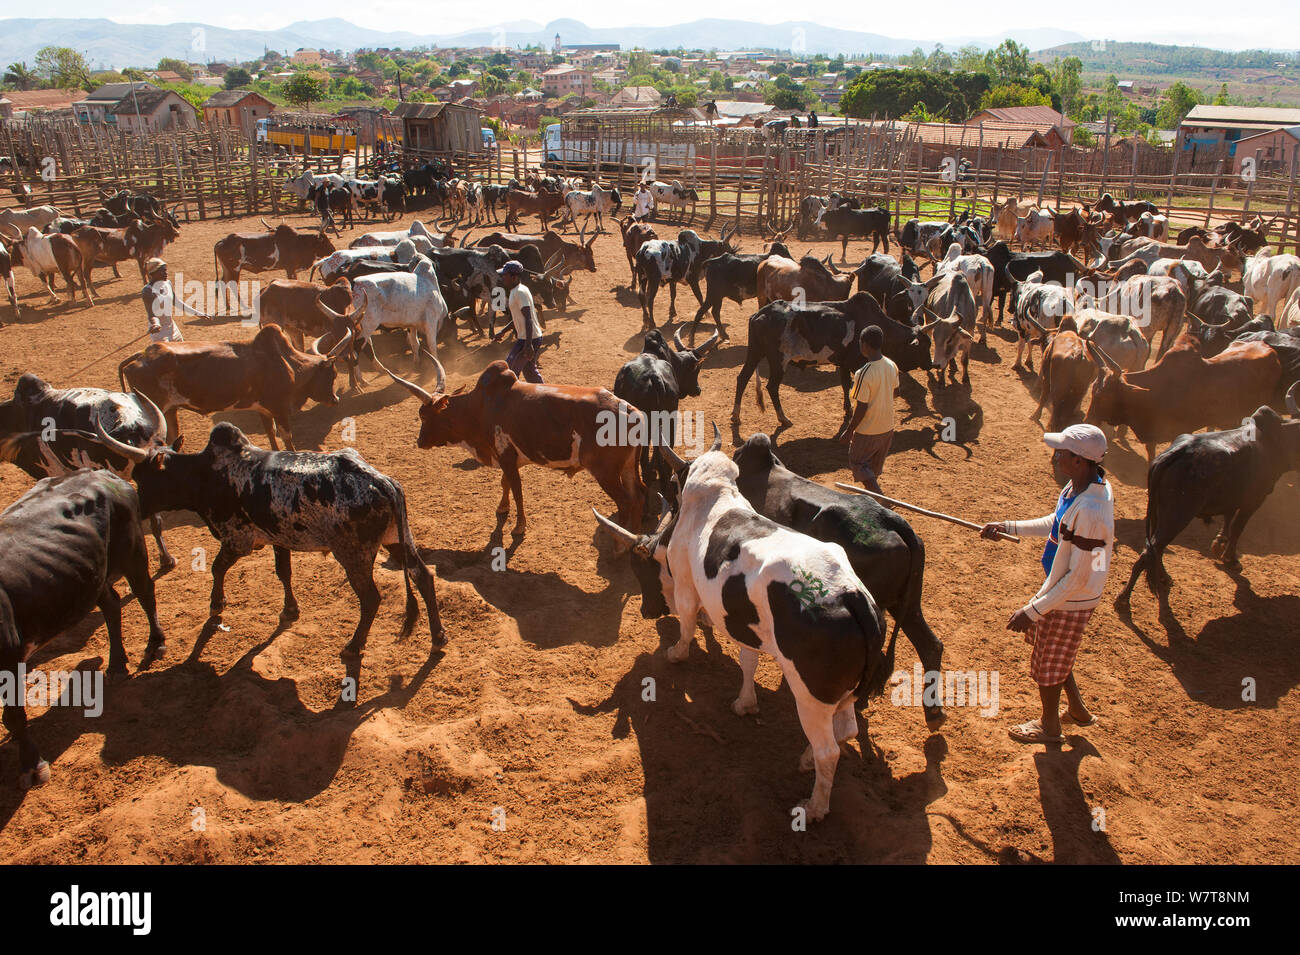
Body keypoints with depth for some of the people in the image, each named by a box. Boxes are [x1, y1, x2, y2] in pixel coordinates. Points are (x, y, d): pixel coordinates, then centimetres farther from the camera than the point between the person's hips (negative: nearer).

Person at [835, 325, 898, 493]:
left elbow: (861, 409, -22)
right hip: (887, 428, 7)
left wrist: (849, 431, -11)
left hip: (867, 432, -7)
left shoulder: (864, 374, -26)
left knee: (857, 463, 11)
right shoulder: (892, 366, -4)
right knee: (875, 467, 22)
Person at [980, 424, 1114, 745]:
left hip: (1070, 600, -9)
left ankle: (1049, 726, 42)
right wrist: (1008, 527, 4)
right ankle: (1078, 709, 48)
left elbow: (1078, 577, -29)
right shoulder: (1087, 485, -7)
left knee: (1048, 663, 14)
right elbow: (1054, 524, 10)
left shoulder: (1088, 511, -35)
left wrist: (1033, 611, -25)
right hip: (1059, 587, 9)